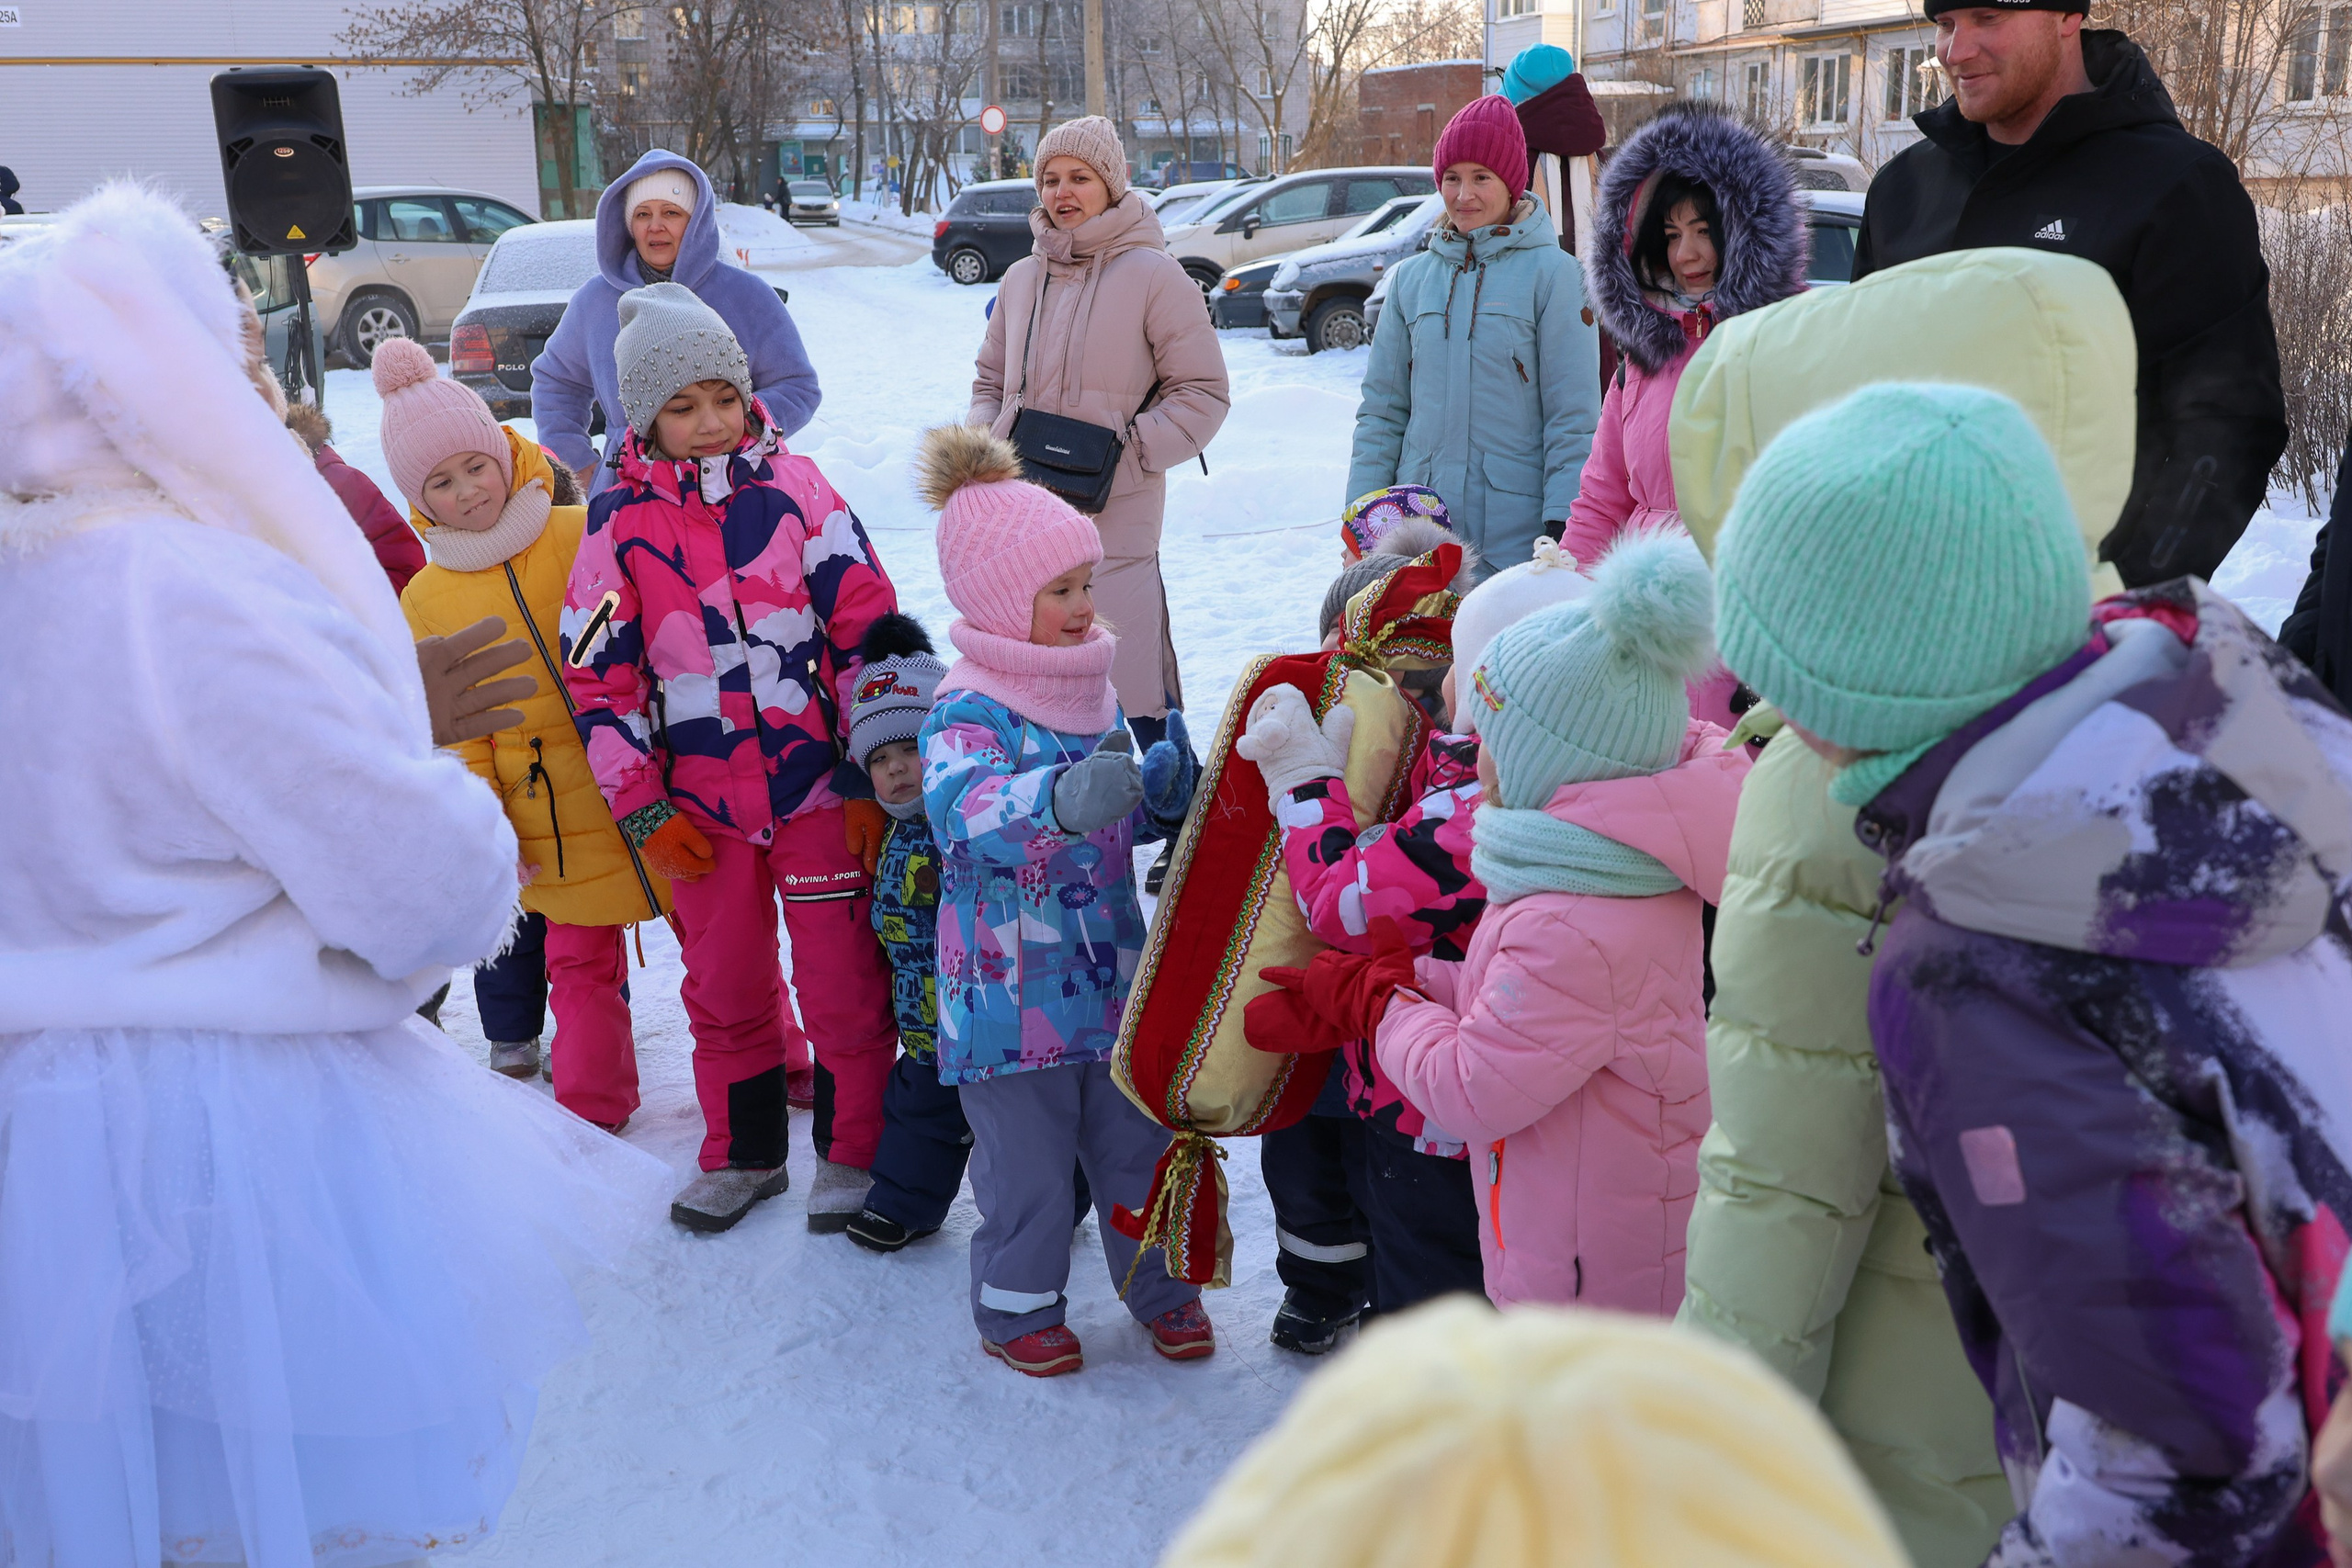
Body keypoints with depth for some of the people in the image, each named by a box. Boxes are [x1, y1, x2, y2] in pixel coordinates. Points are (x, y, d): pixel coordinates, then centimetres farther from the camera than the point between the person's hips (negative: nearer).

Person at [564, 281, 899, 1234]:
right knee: (723, 985, 15)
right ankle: (742, 1155, 34)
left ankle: (853, 1153, 25)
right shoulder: (620, 523, -1)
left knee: (843, 982, 5)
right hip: (700, 805, 2)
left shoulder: (795, 490, -3)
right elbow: (599, 675, 3)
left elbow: (868, 623, -2)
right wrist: (642, 809, -1)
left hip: (818, 787, -2)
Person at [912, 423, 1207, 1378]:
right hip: (1011, 989, -6)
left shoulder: (1093, 691, 7)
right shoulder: (967, 709, -17)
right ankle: (1018, 1308, 31)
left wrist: (1164, 787, -5)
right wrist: (1056, 799, -56)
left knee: (1137, 1139, 18)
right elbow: (960, 801, -38)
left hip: (1114, 972, 6)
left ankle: (1160, 1284, 39)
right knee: (1028, 1165, 8)